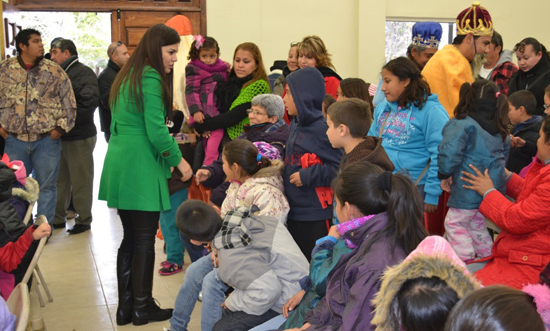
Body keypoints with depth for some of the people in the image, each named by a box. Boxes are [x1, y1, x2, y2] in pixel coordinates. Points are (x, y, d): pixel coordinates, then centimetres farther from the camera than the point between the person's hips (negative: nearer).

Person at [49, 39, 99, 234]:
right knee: (60, 180, 14)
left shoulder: (84, 74, -11)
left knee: (81, 181, 2)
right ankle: (58, 218, 24)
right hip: (60, 136, 8)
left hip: (79, 137, -8)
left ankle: (84, 220, 13)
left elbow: (89, 103, -23)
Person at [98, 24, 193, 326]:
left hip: (119, 164, 9)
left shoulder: (128, 76, 16)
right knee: (144, 241, 1)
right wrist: (179, 160, -5)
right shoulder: (150, 78, -12)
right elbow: (156, 130, -17)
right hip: (140, 168, -9)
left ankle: (125, 307, 20)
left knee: (130, 239, 13)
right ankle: (142, 308, 11)